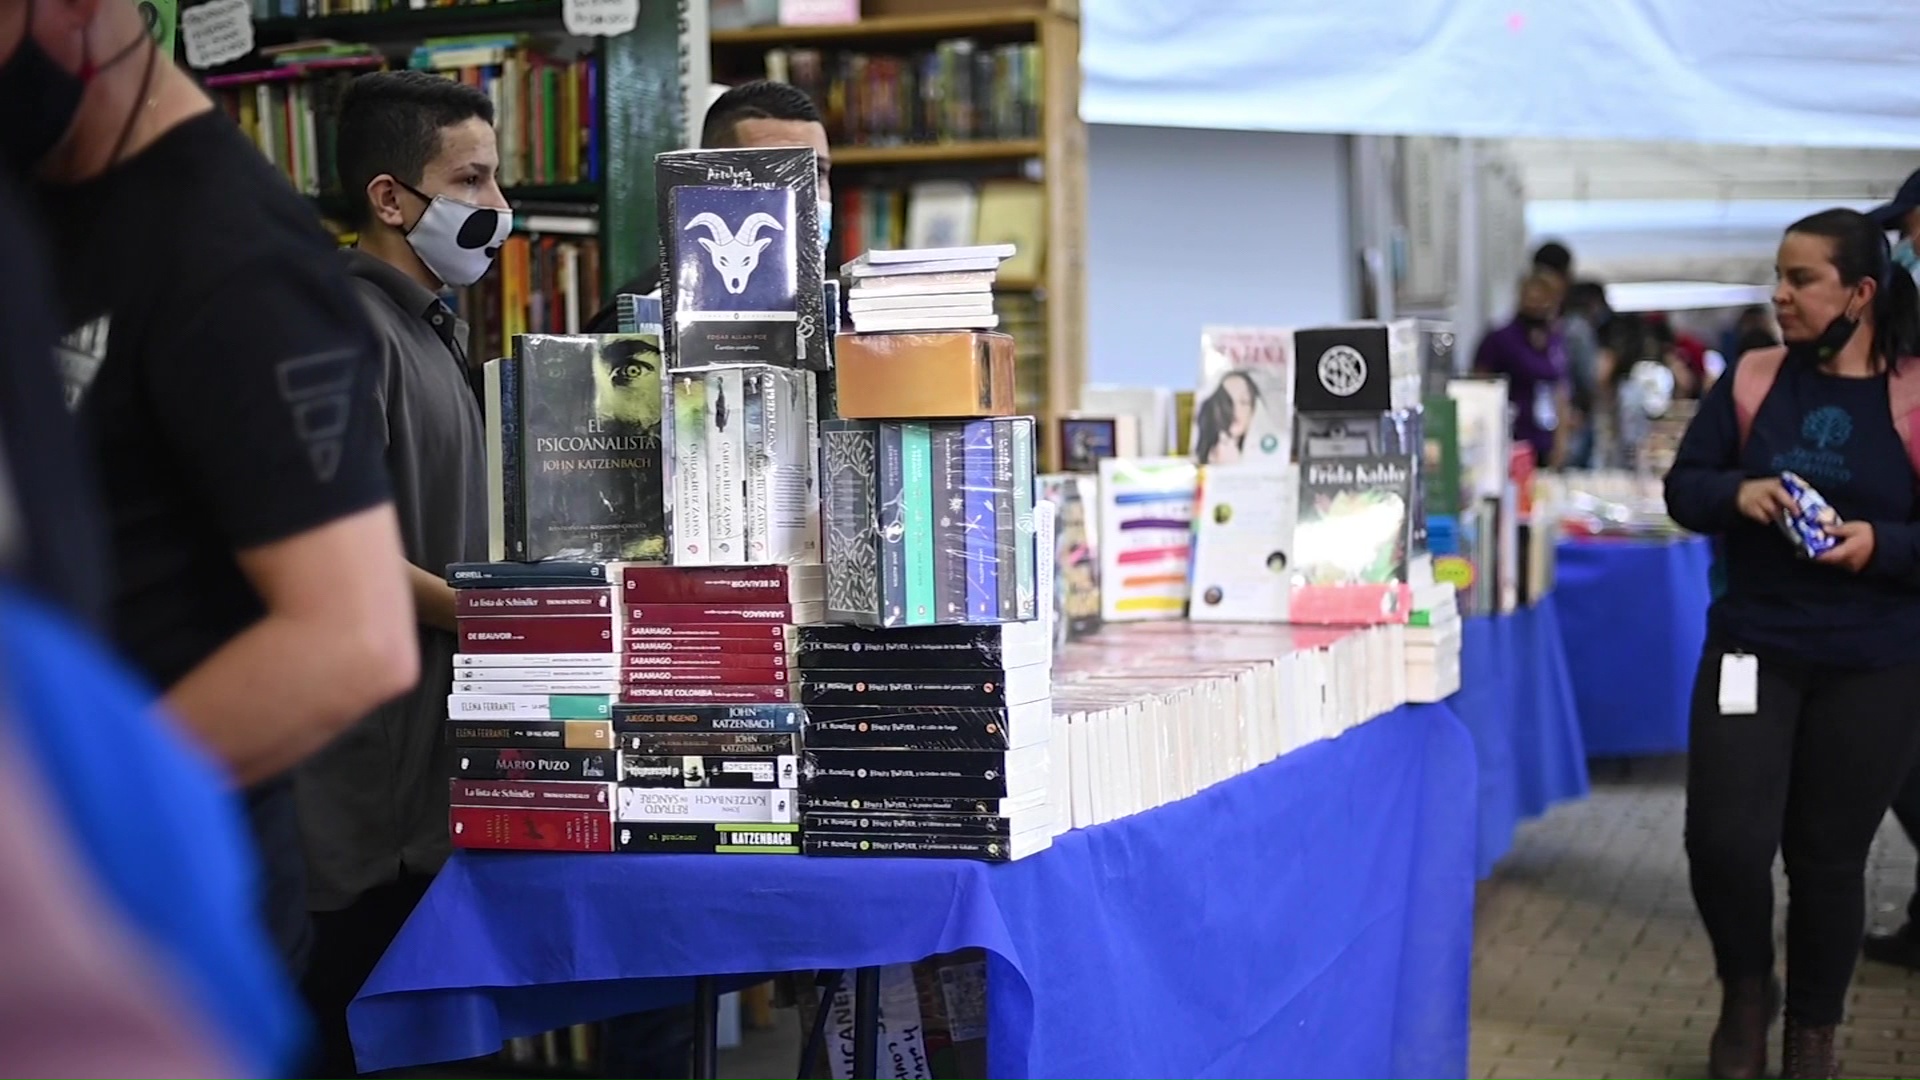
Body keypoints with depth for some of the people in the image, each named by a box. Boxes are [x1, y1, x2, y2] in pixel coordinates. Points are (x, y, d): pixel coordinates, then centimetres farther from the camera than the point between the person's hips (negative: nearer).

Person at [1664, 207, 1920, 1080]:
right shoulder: (1751, 380, 1)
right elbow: (1682, 487, 3)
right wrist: (1736, 493, -17)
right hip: (1752, 647, 2)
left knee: (1830, 853, 8)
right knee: (1723, 838, -7)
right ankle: (1745, 989, 22)